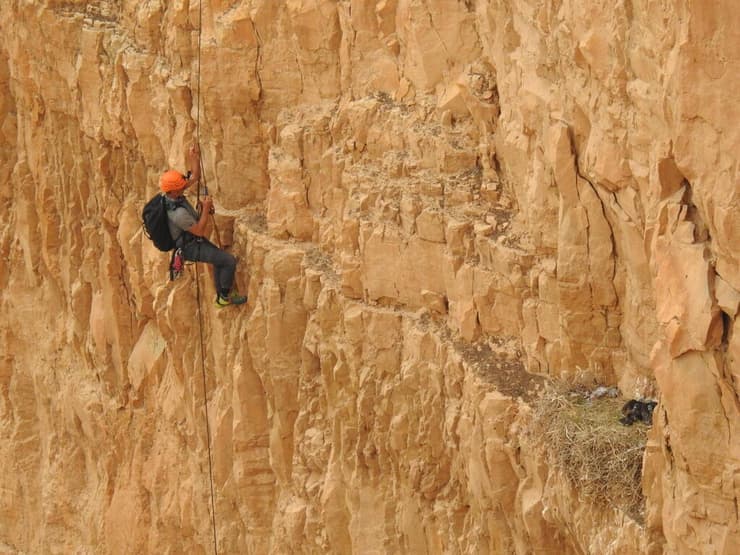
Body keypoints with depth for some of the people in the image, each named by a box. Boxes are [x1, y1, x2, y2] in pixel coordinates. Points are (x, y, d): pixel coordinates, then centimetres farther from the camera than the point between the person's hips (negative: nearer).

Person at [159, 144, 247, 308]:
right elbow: (200, 231, -26)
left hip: (192, 239, 9)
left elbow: (194, 178, 4)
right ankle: (226, 295, 12)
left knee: (220, 261, 19)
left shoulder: (172, 193, -11)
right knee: (229, 261, -7)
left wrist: (195, 158, -8)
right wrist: (205, 208, -25)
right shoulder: (178, 213, -38)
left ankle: (222, 298, 32)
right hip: (190, 248, -9)